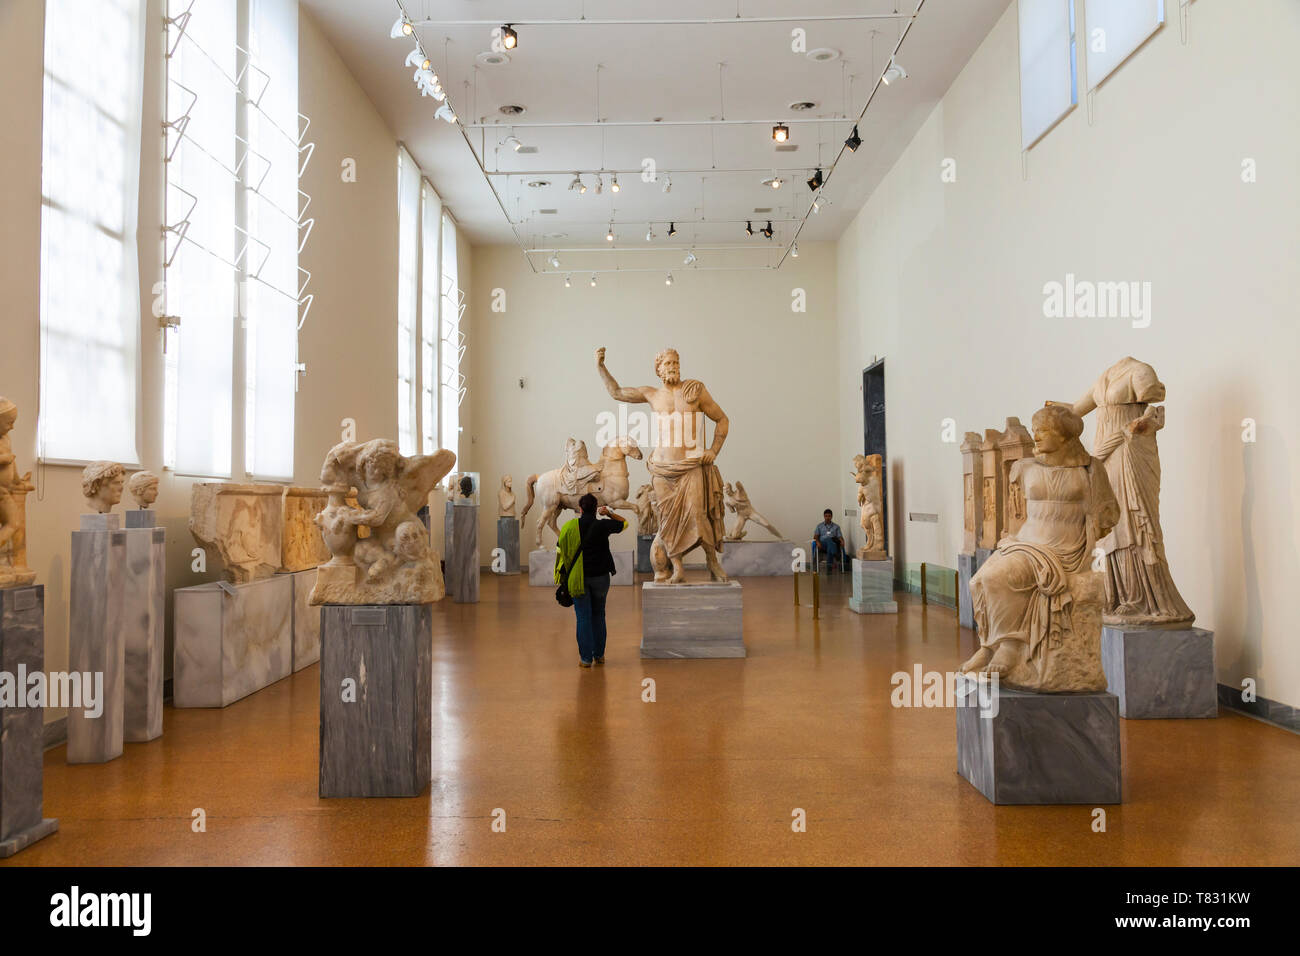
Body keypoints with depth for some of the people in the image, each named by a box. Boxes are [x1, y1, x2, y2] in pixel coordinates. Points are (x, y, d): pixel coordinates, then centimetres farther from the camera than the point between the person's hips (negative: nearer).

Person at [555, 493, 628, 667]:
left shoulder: (570, 527, -5)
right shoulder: (603, 525, -5)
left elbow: (560, 551, -2)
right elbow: (624, 522, 12)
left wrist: (560, 576, 6)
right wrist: (609, 513, 11)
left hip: (578, 577, -1)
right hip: (600, 576, 1)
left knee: (583, 617, 3)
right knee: (598, 614, 16)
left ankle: (585, 658, 2)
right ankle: (599, 655, 22)